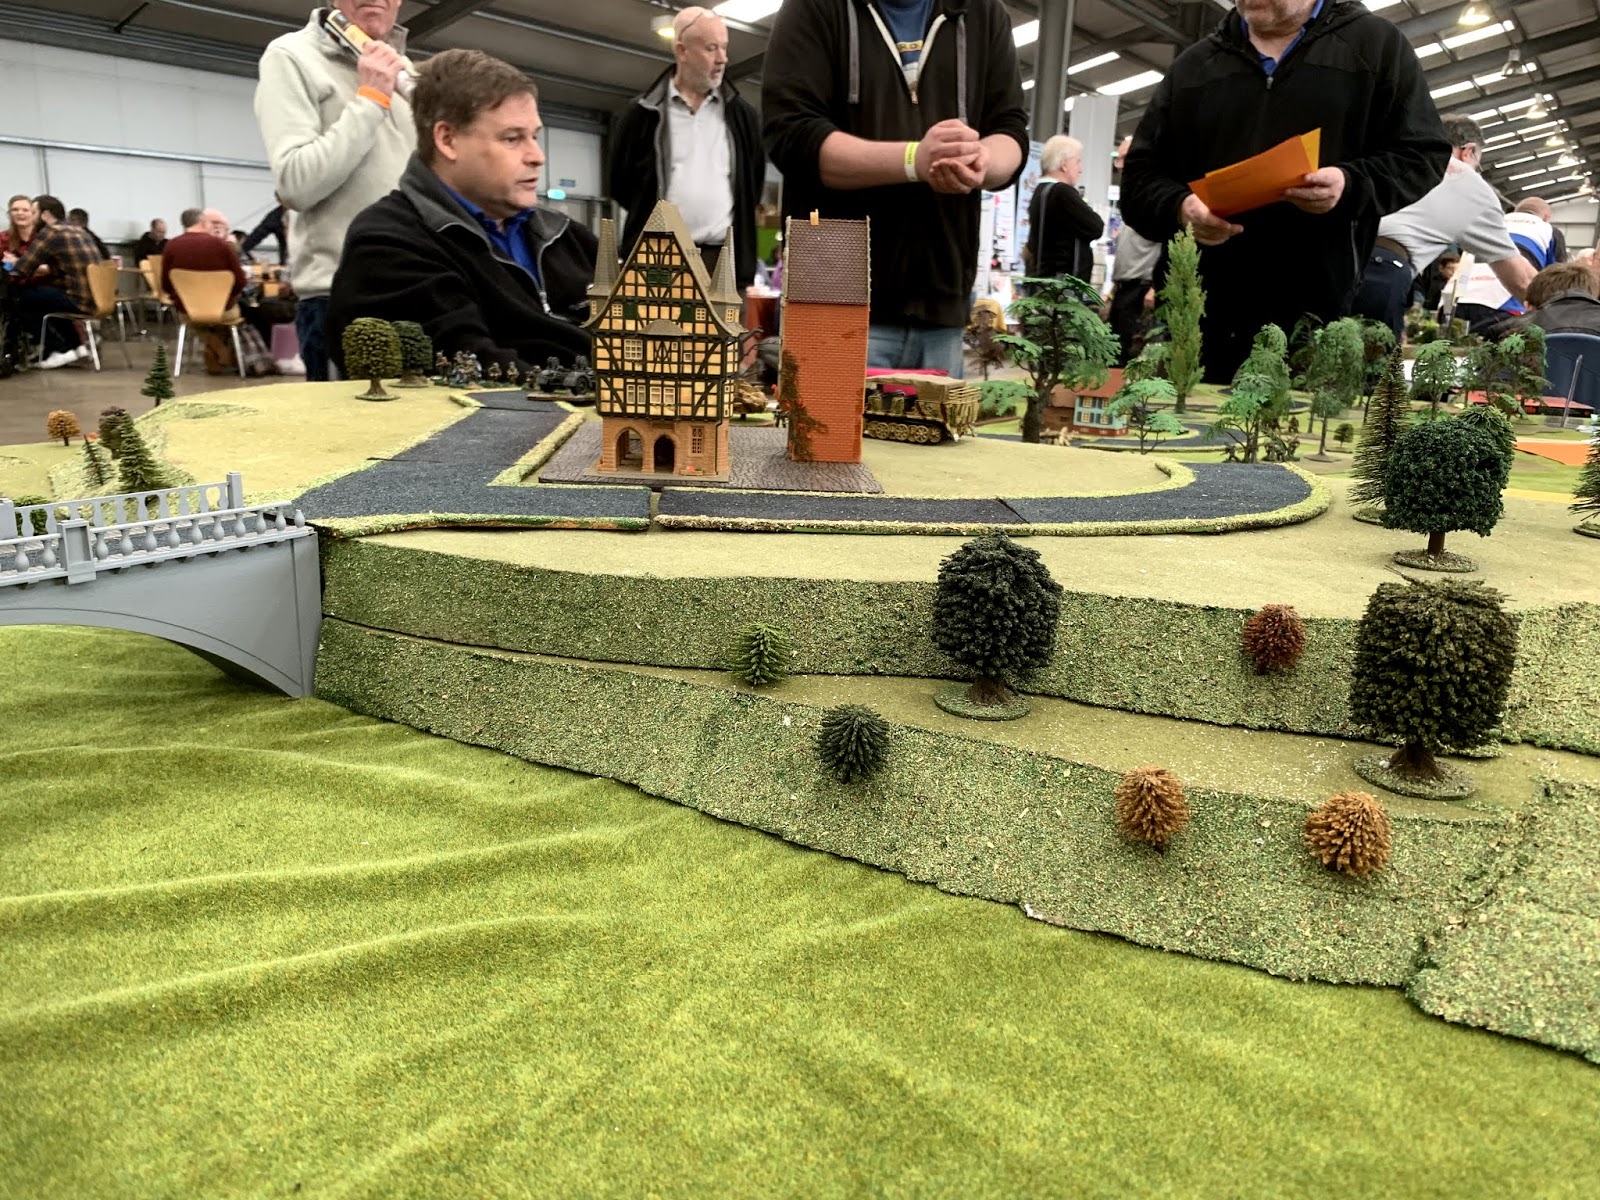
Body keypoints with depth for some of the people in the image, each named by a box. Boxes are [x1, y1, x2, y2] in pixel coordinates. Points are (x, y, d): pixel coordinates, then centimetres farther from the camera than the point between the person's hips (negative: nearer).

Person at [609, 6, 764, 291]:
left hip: (726, 259, 2)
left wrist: (734, 229, 13)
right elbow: (621, 182, 11)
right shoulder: (642, 114, 6)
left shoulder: (741, 114, 12)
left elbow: (754, 179, 19)